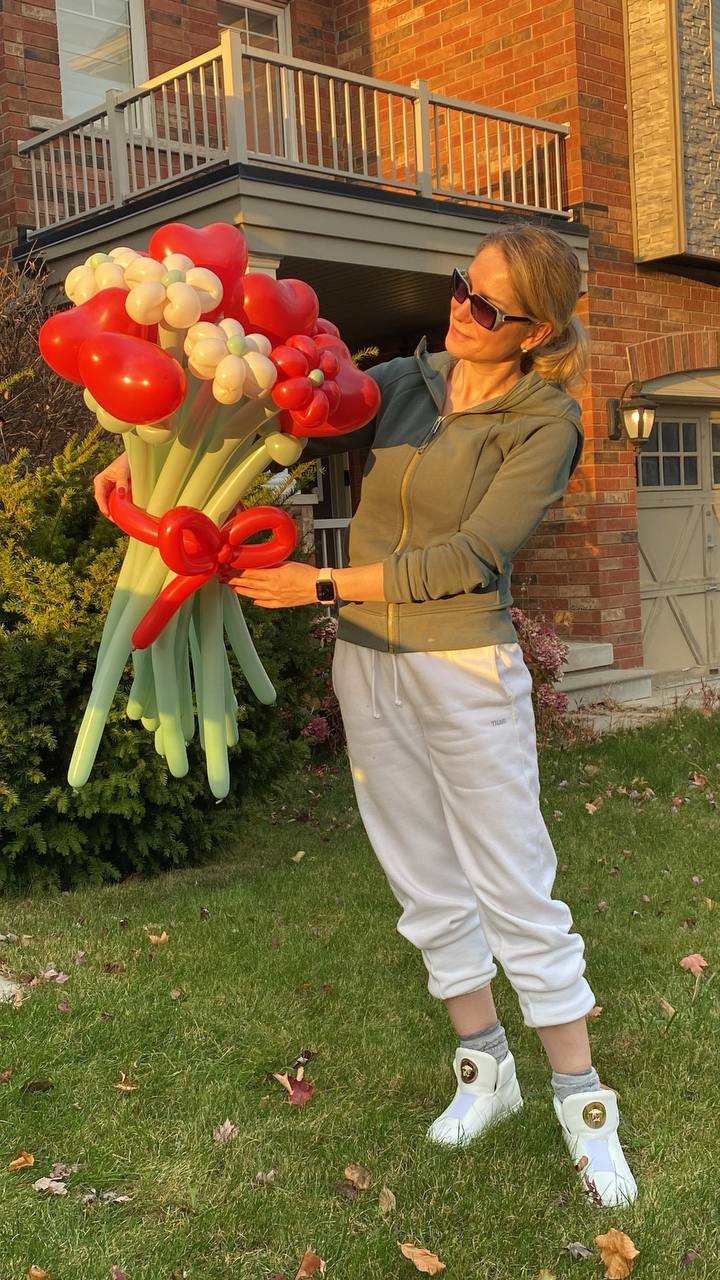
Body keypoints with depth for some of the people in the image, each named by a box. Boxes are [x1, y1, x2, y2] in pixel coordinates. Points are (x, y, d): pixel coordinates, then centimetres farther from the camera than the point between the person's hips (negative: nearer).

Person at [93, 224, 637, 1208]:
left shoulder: (545, 425, -9)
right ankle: (485, 1068, 29)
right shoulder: (403, 384, 5)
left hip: (464, 670, -5)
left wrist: (321, 584, -19)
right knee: (426, 884, 12)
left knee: (515, 891, -1)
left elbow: (470, 558, -16)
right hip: (367, 665, 5)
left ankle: (582, 1100, 15)